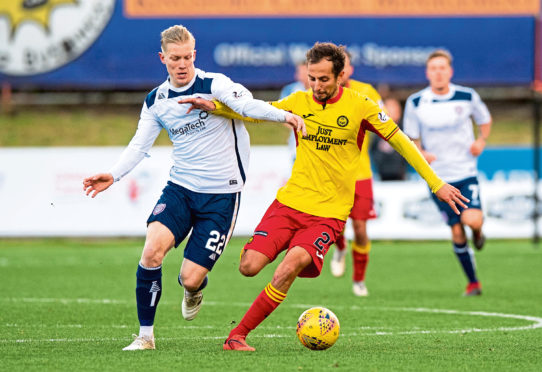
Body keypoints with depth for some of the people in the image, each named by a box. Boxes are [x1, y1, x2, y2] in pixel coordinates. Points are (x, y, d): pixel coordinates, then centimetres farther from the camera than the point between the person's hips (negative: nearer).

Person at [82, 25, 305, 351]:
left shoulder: (214, 85, -10)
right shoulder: (156, 101, 6)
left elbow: (248, 105, -25)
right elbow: (139, 145, 10)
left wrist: (283, 115, -44)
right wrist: (113, 175, -6)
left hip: (221, 194, -4)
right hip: (180, 189, 4)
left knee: (190, 277, -9)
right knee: (152, 250, -22)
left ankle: (195, 288, 33)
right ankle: (146, 334, -8)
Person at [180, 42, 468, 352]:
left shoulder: (360, 107, -4)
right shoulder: (299, 102, 5)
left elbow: (401, 142, 2)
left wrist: (436, 184, 1)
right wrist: (214, 106, -7)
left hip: (328, 214, -3)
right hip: (290, 202, 3)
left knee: (289, 268, -26)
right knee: (249, 267, -15)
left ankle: (238, 335, -17)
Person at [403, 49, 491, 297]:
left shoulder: (467, 97, -3)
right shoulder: (415, 103, -3)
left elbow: (485, 120, 15)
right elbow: (411, 138, 6)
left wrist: (481, 141, -3)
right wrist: (420, 153, -15)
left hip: (466, 172, -1)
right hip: (437, 177, 1)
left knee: (472, 219, -24)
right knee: (456, 231, -1)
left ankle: (477, 230, 15)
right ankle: (473, 283, 16)